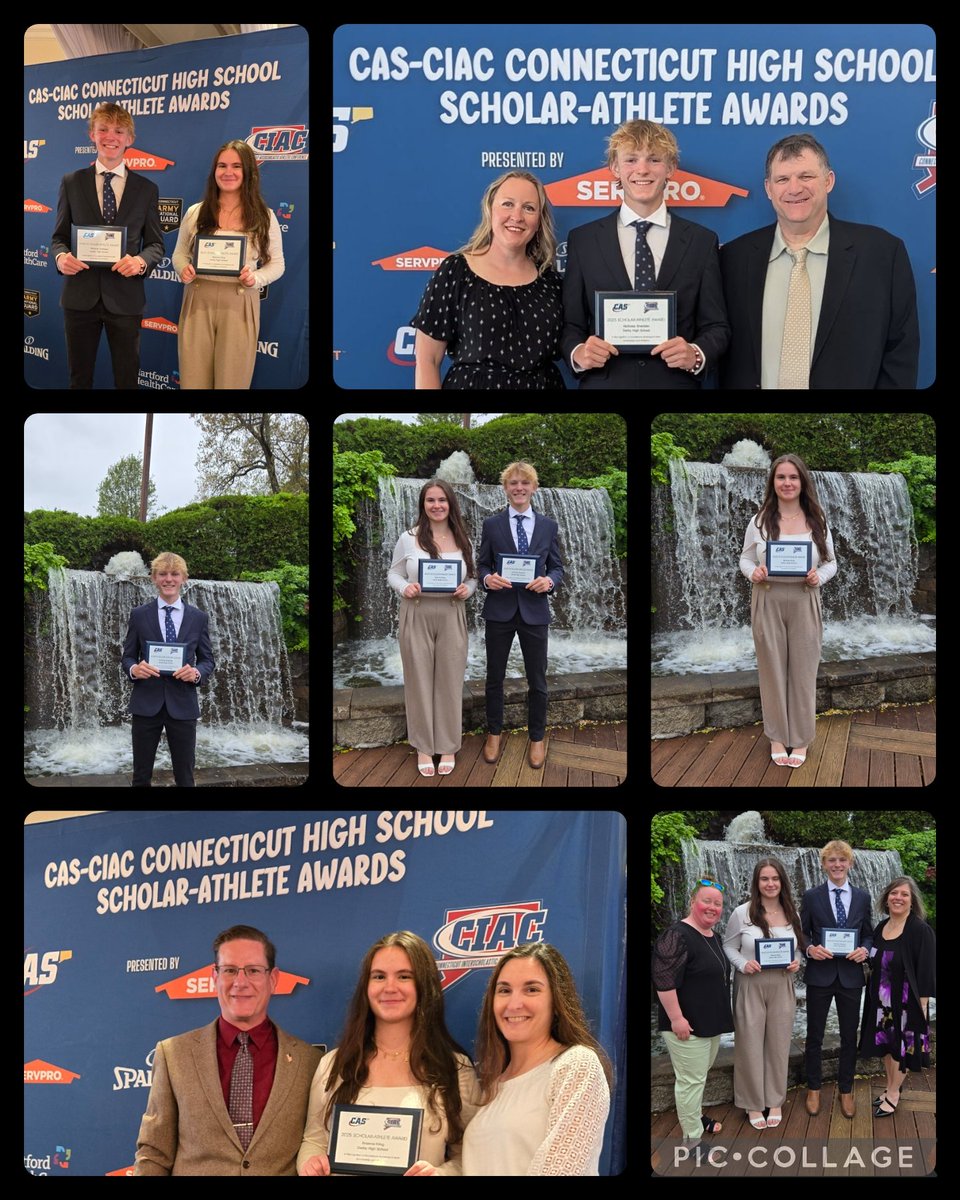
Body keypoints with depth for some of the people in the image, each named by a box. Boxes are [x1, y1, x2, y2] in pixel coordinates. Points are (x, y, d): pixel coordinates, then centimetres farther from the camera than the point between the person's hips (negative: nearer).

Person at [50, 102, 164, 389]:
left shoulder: (146, 189, 5)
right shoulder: (72, 182, 5)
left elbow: (156, 243, 5)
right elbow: (59, 235, 8)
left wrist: (141, 261, -18)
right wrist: (61, 256, -15)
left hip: (125, 297, 0)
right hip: (80, 296, 1)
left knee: (127, 379, 7)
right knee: (79, 378, 11)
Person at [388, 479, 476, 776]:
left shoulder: (462, 540, 5)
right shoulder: (408, 538, -1)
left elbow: (473, 576, 13)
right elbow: (393, 574, 6)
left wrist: (467, 590, -9)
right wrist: (404, 588, -15)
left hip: (451, 616, 1)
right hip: (416, 616, -1)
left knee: (449, 681, 5)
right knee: (419, 680, 5)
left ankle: (448, 746, 19)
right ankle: (423, 747, 17)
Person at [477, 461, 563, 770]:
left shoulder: (548, 526, 4)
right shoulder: (492, 524, 2)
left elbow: (557, 567, 6)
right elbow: (482, 564, 4)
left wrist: (549, 580, -16)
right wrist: (487, 578, -18)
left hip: (534, 610, 0)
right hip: (500, 609, 0)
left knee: (537, 678, 8)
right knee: (495, 675, 11)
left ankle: (537, 738, 23)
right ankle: (494, 732, 28)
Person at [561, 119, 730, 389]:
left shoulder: (702, 241, 4)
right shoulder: (582, 240, 3)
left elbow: (716, 326, 3)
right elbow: (570, 324, 3)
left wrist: (696, 355, -17)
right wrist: (577, 353, -18)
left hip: (676, 384, 0)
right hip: (603, 384, 0)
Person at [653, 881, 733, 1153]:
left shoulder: (713, 937, 10)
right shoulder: (678, 935, -18)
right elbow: (664, 980, -23)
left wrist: (720, 1017, 25)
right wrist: (676, 1018, -24)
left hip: (711, 1022, 9)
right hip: (687, 1024, -9)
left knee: (700, 1074, 20)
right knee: (691, 1079, -4)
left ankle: (694, 1116, 36)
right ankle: (692, 1140, 3)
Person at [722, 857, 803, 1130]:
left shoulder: (792, 914, 2)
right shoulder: (742, 913, -8)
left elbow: (799, 946, 14)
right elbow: (728, 946, 1)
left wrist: (797, 962, -6)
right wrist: (743, 964, -16)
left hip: (782, 987, 3)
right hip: (750, 987, -2)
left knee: (778, 1044, 10)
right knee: (750, 1044, 3)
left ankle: (775, 1101, 24)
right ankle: (753, 1103, 18)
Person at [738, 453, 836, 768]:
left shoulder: (817, 521, 2)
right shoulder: (760, 520, 1)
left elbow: (831, 562, 8)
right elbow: (745, 559, 8)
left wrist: (819, 576, -13)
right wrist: (753, 573, -14)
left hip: (804, 603, 0)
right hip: (768, 602, 0)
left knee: (803, 669, 4)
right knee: (772, 668, 6)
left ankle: (801, 738, 16)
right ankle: (777, 736, 19)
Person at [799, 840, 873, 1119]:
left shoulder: (862, 897, 5)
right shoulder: (811, 897, -1)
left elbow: (868, 934, 10)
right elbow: (802, 933, 2)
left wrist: (864, 949, -11)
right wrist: (810, 949, -18)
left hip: (850, 975, 1)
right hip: (820, 975, -1)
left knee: (849, 1036, 9)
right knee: (814, 1035, 8)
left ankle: (846, 1091, 24)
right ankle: (813, 1089, 23)